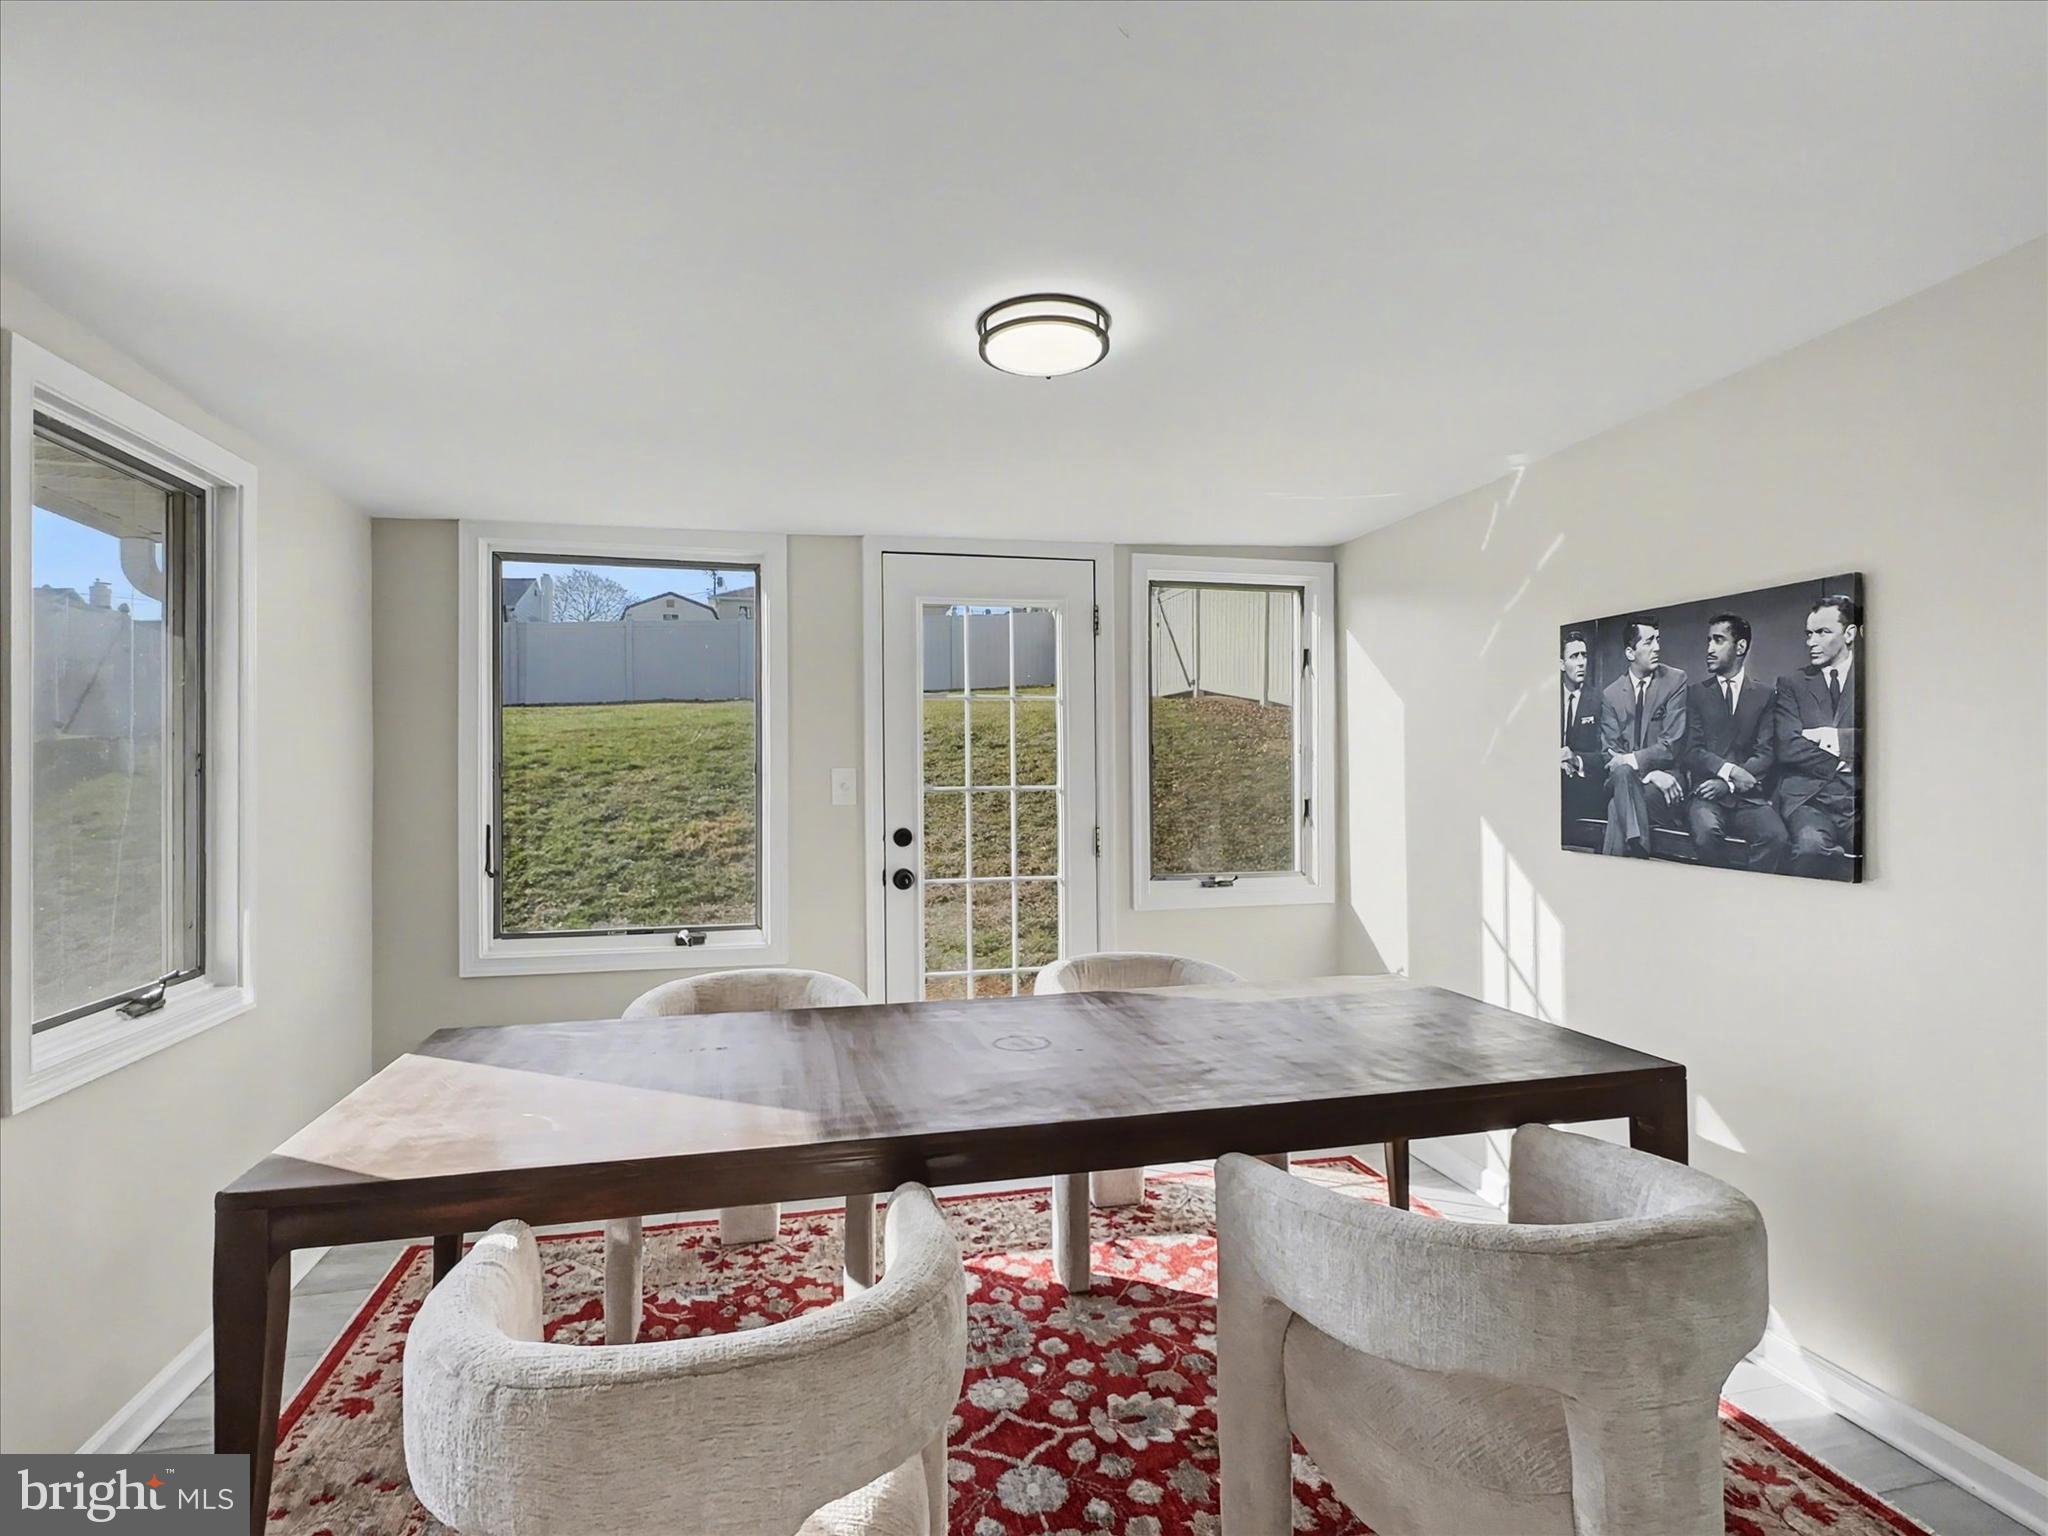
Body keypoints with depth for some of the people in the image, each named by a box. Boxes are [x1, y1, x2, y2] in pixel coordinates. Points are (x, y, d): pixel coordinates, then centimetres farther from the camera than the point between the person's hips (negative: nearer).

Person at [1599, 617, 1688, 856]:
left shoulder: (1675, 680, 0)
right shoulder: (1610, 694, 7)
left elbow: (1672, 744, -7)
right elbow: (1610, 753, 0)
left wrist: (1631, 760, -17)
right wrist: (1651, 773, -16)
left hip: (1666, 777, -2)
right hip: (1623, 778, 2)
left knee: (1619, 805, -32)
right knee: (1622, 772, -34)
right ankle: (1638, 850, -35)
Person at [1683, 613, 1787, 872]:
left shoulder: (1764, 693, 11)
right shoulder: (1698, 693, 11)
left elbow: (1766, 753, 1)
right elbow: (1692, 751, 2)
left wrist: (1727, 784, -13)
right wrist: (1730, 770, -16)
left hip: (1749, 796, 1)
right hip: (1708, 794, 0)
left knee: (1775, 835, -29)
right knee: (1706, 830, -32)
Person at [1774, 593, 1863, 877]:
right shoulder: (1791, 684, 15)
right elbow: (1787, 747, 1)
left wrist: (1837, 738, -3)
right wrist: (1845, 762, -3)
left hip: (1862, 798, 0)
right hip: (1808, 797, 0)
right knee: (1812, 845, -32)